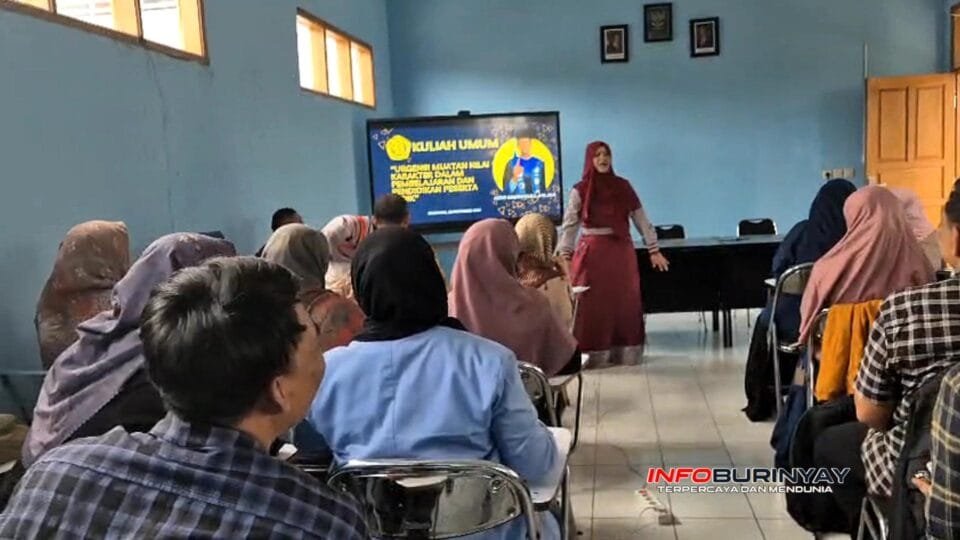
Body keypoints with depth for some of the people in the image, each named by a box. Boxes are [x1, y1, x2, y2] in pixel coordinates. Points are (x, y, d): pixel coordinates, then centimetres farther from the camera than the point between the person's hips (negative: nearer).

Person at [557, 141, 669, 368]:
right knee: (593, 304, -3)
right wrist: (564, 256, -14)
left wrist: (654, 250, 4)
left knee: (624, 303, 6)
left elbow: (641, 219, 7)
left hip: (622, 251, 3)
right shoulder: (580, 191, -1)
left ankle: (625, 352, 14)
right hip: (592, 252, -2)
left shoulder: (623, 186, 6)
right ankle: (595, 354, 0)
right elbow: (568, 226, -4)